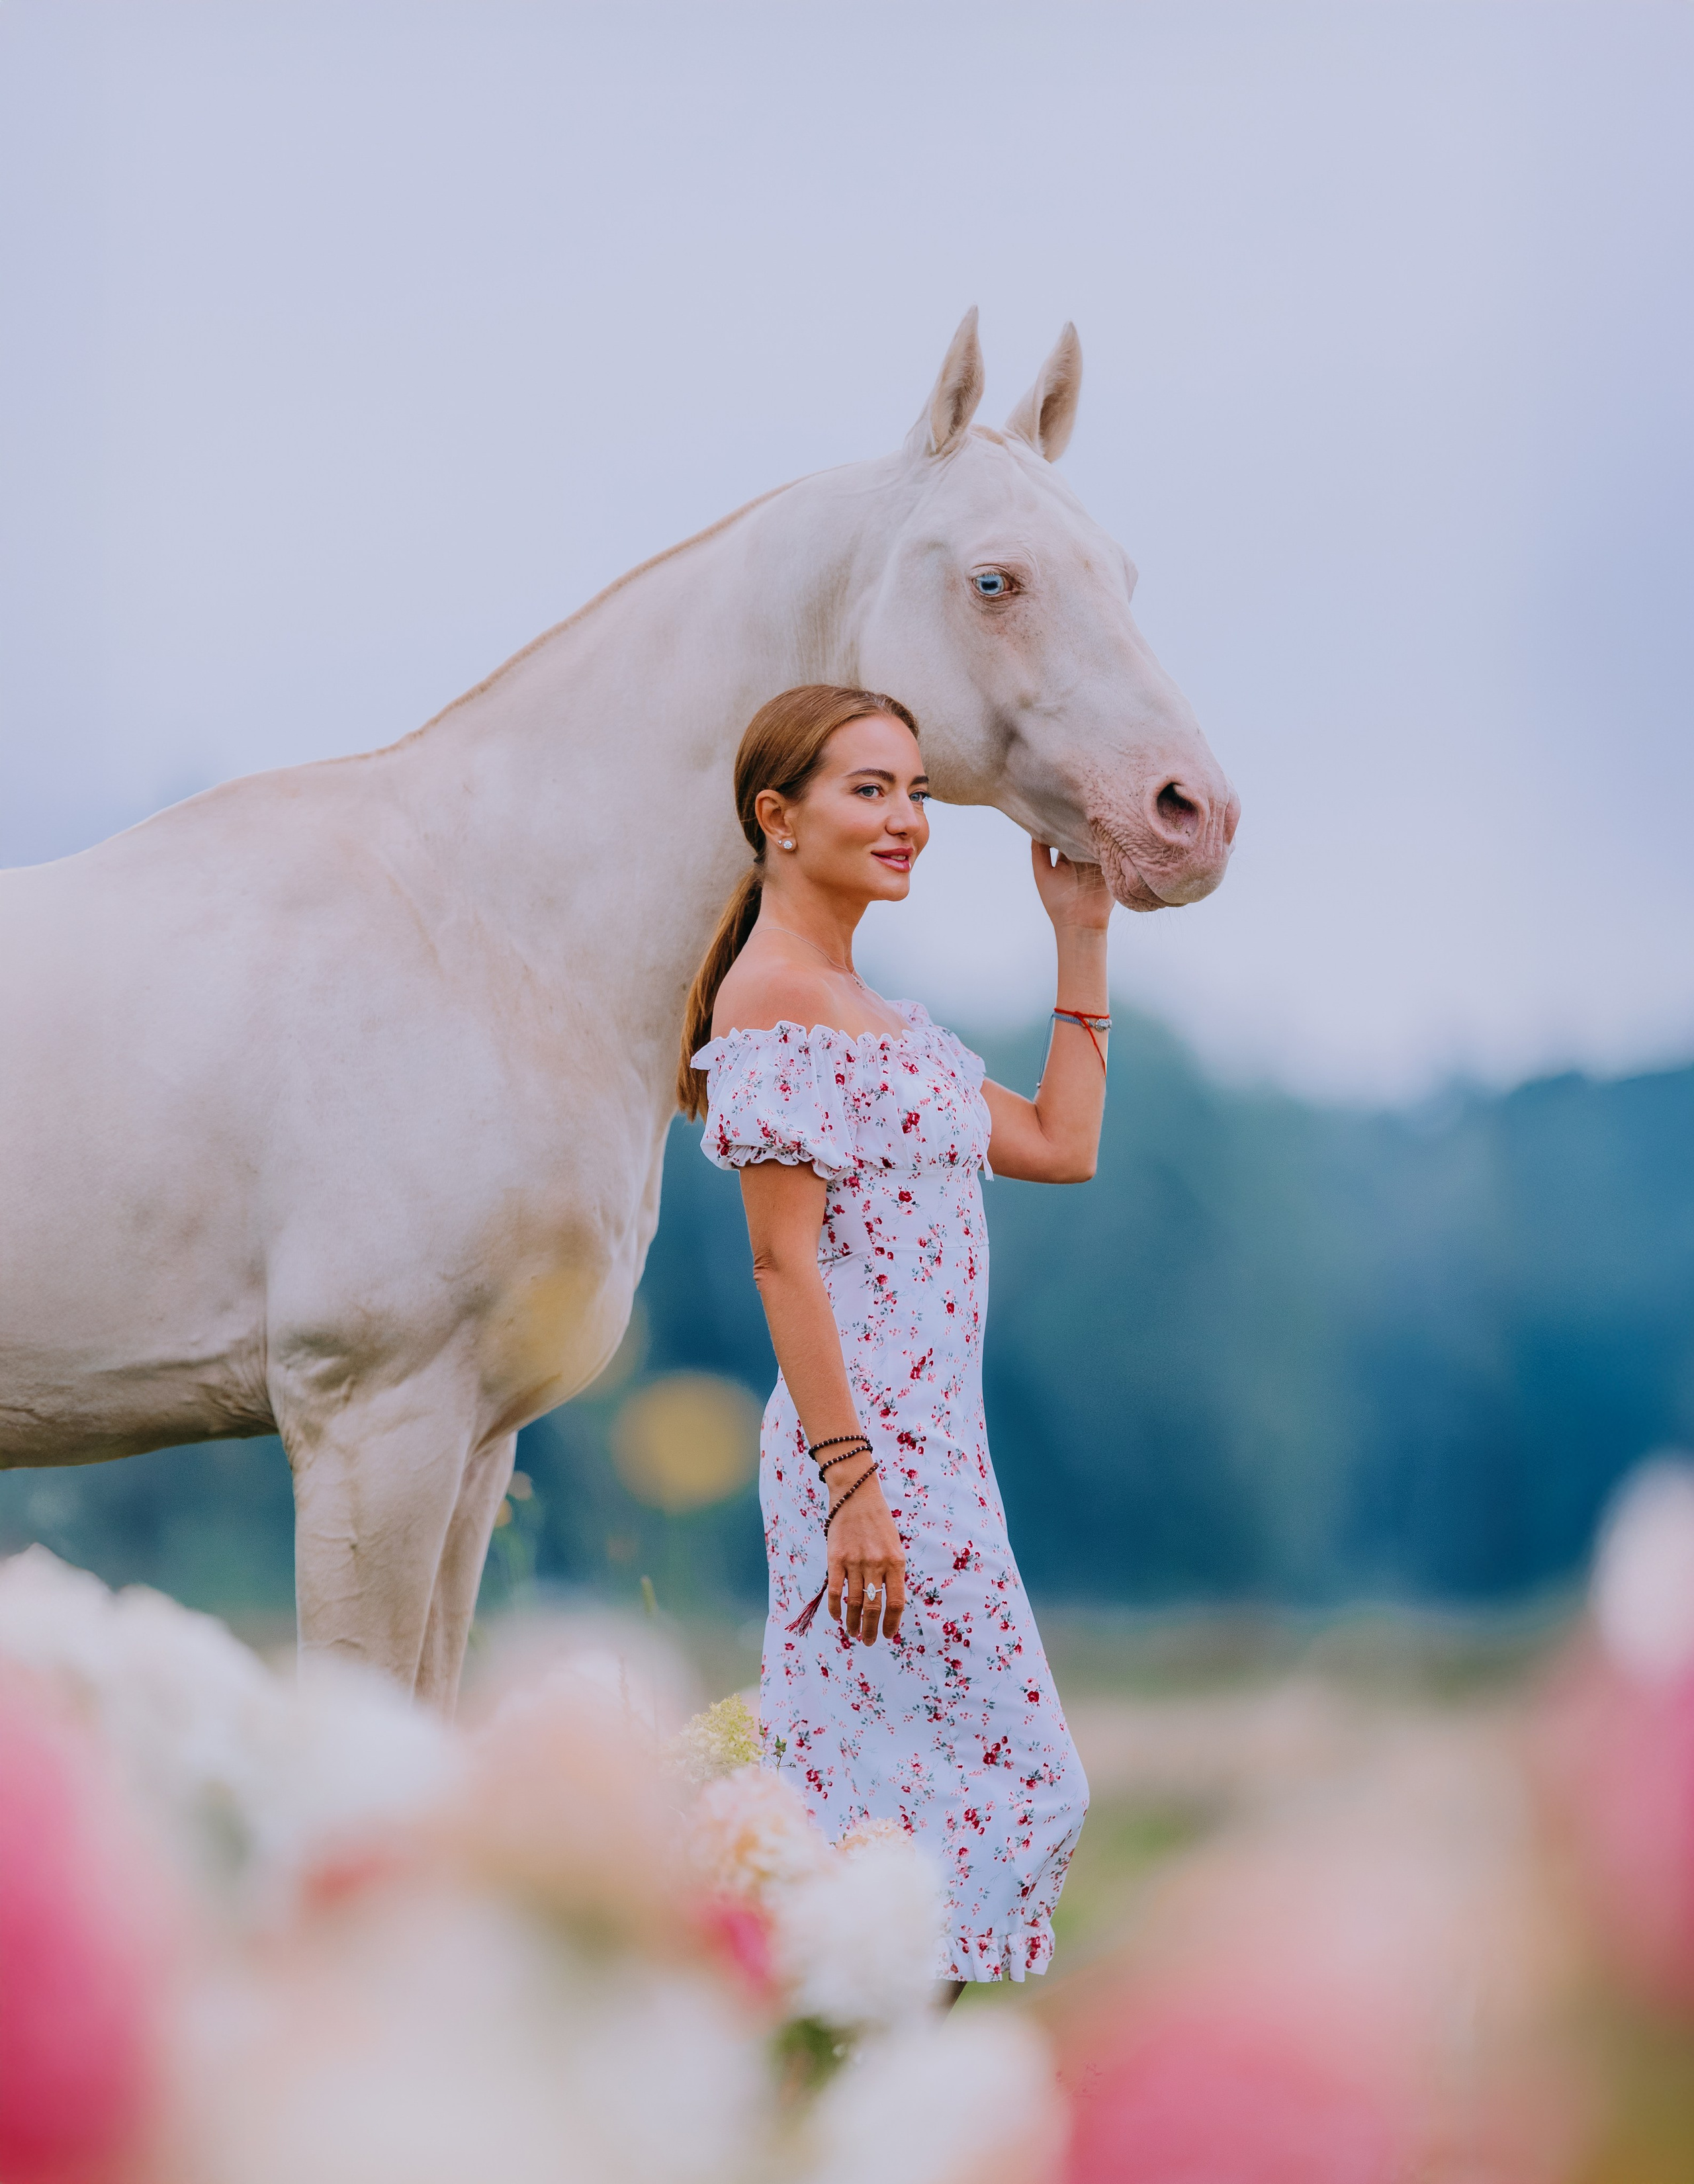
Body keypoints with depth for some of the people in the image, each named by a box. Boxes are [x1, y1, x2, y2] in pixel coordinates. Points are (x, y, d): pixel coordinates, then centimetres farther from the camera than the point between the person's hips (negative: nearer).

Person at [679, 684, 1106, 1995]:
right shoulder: (772, 1000, -12)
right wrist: (853, 1480, -22)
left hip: (928, 1448, 10)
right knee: (1006, 1785, -5)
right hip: (873, 1451, -10)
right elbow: (784, 1257, -17)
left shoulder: (865, 1011, 18)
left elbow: (1061, 1146, 18)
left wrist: (1084, 939, 17)